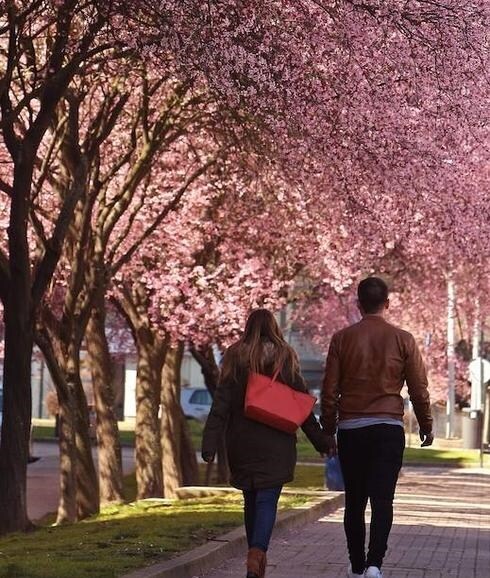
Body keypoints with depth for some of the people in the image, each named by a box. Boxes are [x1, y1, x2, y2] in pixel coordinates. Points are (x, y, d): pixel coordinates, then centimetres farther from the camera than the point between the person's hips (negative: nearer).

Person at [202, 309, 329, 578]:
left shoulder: (234, 357, 2)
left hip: (241, 443, 2)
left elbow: (221, 406, -3)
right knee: (267, 500, -4)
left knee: (251, 500, 14)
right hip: (276, 443, -2)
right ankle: (256, 555, -25)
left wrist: (209, 445, -6)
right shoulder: (285, 358, 1)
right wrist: (320, 441, 7)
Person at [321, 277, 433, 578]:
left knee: (354, 502, 11)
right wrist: (426, 426, 16)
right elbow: (419, 389, 3)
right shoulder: (403, 339, 0)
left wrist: (328, 429, 13)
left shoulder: (342, 339, 1)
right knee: (382, 501, -2)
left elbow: (330, 390, 2)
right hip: (388, 428, -1)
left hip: (350, 429, 1)